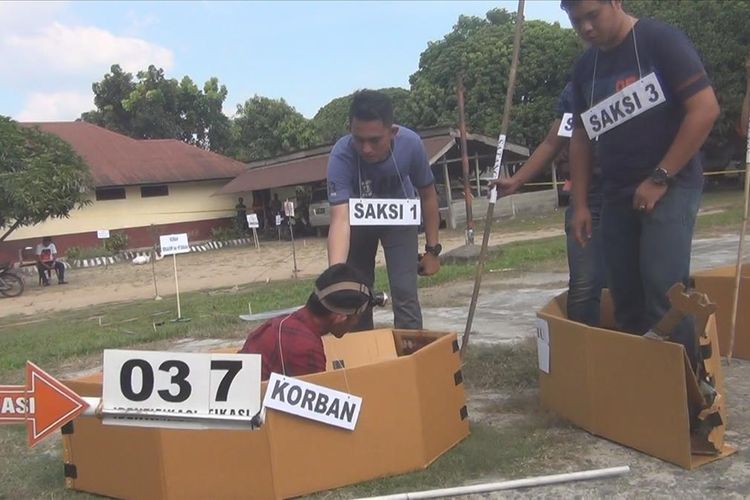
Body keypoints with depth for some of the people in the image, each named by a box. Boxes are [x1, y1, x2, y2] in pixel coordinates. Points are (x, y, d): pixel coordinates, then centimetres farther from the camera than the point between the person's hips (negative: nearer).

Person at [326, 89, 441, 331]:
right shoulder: (341, 156, -38)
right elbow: (340, 219, -46)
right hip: (358, 220, 0)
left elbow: (427, 194, -14)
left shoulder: (411, 144, -32)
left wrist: (433, 249, -10)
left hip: (398, 217, 0)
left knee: (405, 294, -9)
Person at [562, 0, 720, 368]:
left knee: (663, 290, -16)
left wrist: (660, 178, -15)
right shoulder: (584, 68, 11)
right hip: (616, 195, 6)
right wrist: (580, 204, 11)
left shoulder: (660, 39, -7)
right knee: (625, 299, 5)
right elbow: (582, 137, 17)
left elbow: (705, 108, -12)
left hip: (670, 186, -6)